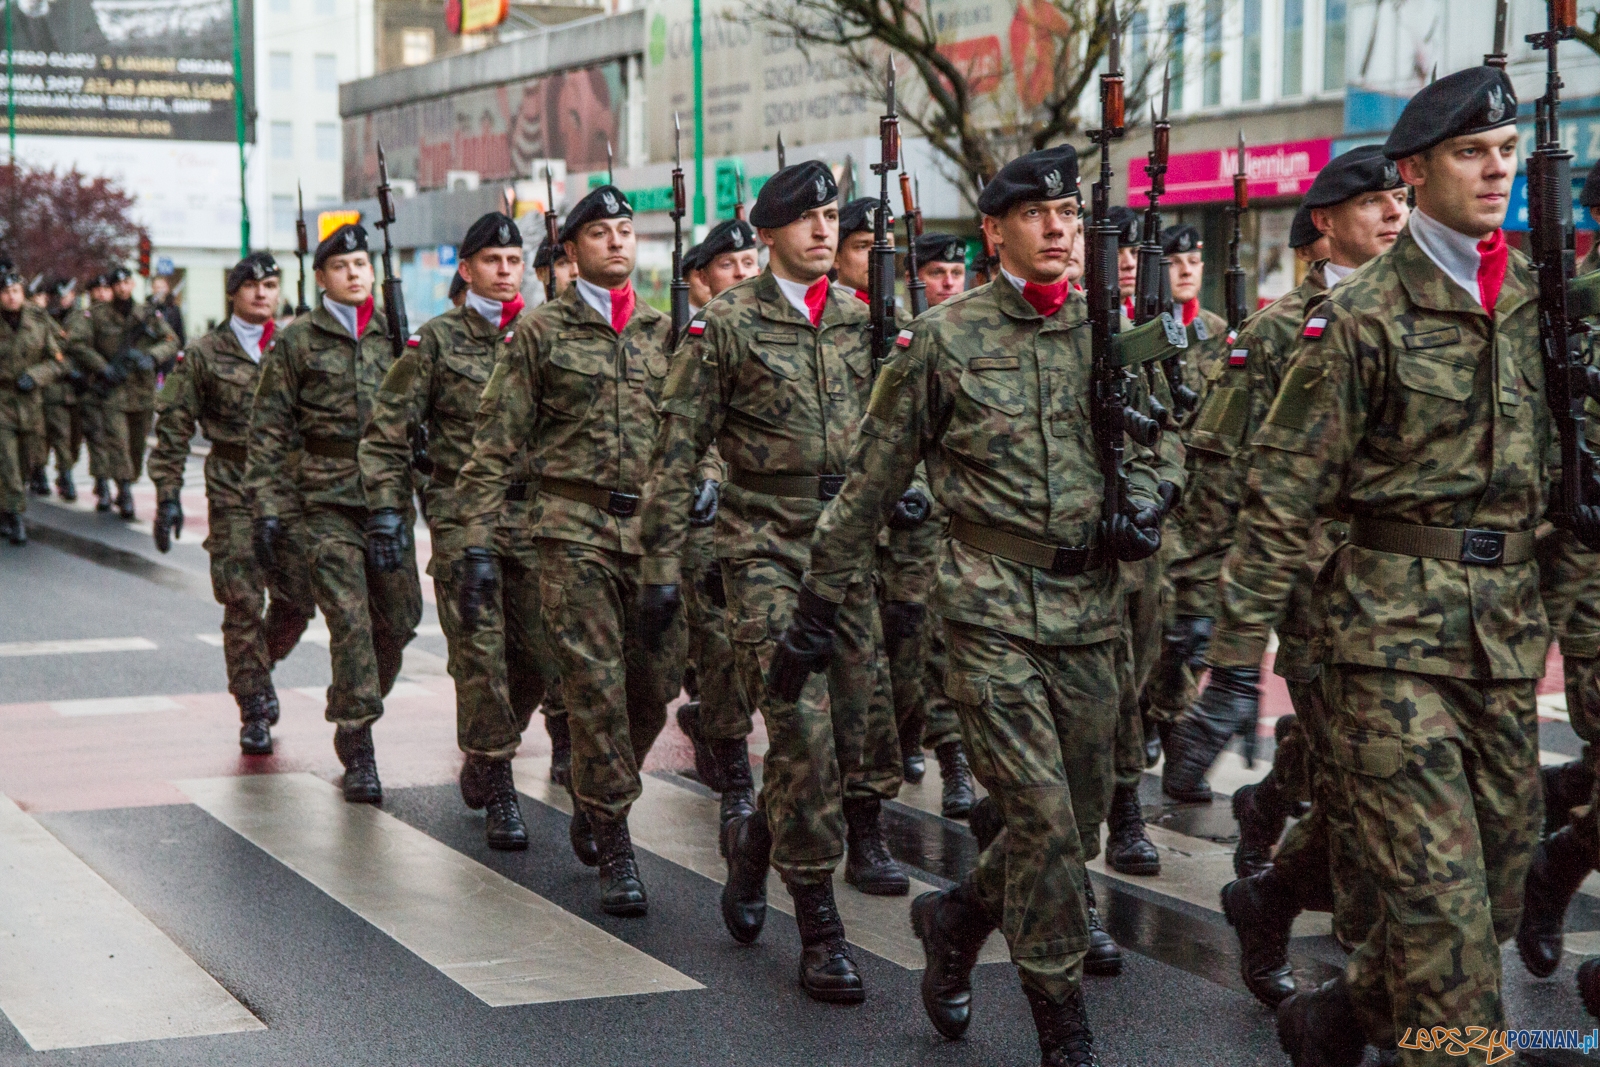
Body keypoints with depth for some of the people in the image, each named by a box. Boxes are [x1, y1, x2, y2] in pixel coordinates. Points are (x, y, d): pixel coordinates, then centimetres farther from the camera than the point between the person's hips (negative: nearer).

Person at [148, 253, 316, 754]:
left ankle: (260, 667, 31)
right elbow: (173, 430, 3)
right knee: (243, 604, -5)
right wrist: (168, 497, -3)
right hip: (234, 494, -2)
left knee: (299, 599, 1)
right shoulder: (203, 355, 3)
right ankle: (254, 713, 5)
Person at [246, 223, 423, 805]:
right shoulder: (297, 340, 1)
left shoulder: (393, 335, 11)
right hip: (327, 501, -3)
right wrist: (268, 509, -6)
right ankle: (358, 748, 0)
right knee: (349, 620, -8)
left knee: (401, 616, 4)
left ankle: (355, 708, 28)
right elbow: (268, 431, 0)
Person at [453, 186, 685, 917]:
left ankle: (593, 793, 31)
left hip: (655, 527, 4)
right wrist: (475, 542, -5)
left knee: (655, 684, 4)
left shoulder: (665, 331, 13)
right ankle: (613, 849, 4)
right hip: (574, 529, -3)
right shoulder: (541, 332, 3)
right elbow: (495, 446, 1)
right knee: (595, 686, -6)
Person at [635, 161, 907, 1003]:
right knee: (801, 725, -11)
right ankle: (819, 927, -2)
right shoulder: (727, 324, -4)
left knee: (860, 720, 6)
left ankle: (755, 838, 33)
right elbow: (678, 452, -4)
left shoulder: (859, 320, 11)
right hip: (765, 546, -5)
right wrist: (662, 564, -6)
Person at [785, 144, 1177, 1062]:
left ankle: (956, 919, 35)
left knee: (1078, 827, 9)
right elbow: (872, 483, 3)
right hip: (991, 607, -4)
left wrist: (1143, 505, -3)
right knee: (1042, 816, -11)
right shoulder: (944, 339, -1)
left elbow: (1155, 445, 21)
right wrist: (817, 607, 3)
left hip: (1091, 611, 5)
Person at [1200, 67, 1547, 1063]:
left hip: (1509, 631, 6)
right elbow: (1282, 498, -8)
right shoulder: (1362, 317, -7)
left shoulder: (1541, 302, 10)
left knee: (1499, 873, 12)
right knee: (1438, 884, -9)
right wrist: (1238, 653, -11)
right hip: (1396, 625, -6)